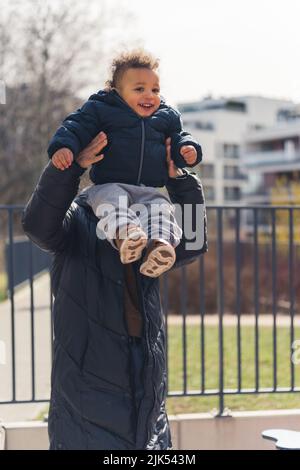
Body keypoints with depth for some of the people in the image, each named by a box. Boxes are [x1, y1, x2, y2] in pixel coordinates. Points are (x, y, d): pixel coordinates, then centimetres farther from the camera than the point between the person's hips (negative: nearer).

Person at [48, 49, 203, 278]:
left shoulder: (167, 117, 19)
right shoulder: (100, 110, 6)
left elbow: (178, 137, 21)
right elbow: (76, 127, 0)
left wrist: (187, 149, -5)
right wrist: (63, 146, -21)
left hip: (150, 190, 2)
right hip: (110, 185, -2)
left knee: (160, 207, -29)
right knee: (112, 201, -36)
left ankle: (160, 243, -53)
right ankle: (122, 234, -62)